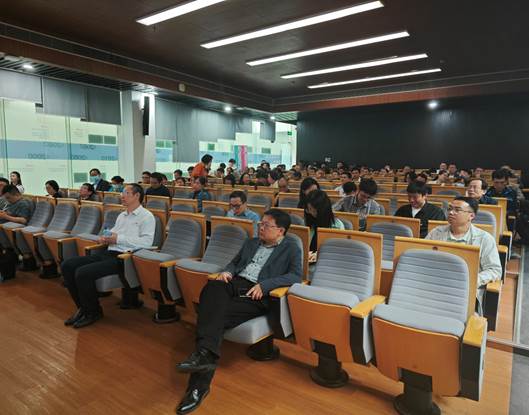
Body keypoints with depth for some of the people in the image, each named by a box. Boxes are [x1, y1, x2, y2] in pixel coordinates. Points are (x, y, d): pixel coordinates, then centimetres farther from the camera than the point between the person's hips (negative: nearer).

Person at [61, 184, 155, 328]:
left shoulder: (146, 216, -5)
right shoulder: (121, 215, 22)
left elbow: (147, 241, -17)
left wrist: (119, 239, -16)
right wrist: (105, 237, 3)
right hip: (108, 253, 9)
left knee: (83, 273, -24)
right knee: (67, 265, -1)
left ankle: (93, 312, 1)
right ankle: (83, 307, 12)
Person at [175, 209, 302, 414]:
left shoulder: (291, 249, 9)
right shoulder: (251, 243, 27)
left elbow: (296, 276, -5)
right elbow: (235, 262, 29)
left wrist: (264, 285, -17)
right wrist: (227, 272, 3)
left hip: (257, 294, -5)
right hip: (235, 284, 5)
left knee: (218, 314, -30)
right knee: (213, 286, -32)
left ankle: (200, 384, -27)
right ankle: (205, 354, -41)